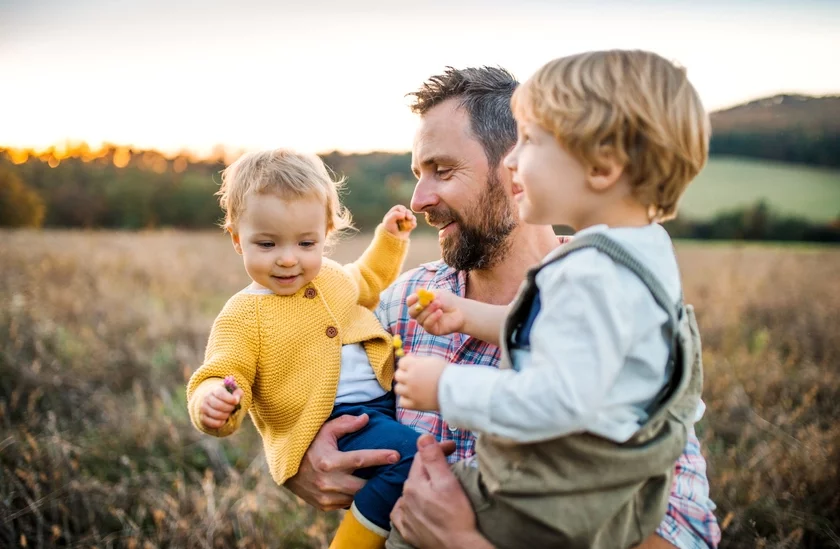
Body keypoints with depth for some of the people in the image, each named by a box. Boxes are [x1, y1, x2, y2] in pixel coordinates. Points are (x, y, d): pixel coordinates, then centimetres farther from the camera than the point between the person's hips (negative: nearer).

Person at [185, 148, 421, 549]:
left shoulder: (333, 277, 12)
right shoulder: (242, 317, -9)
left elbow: (368, 284, 35)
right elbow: (219, 379, -15)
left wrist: (389, 239, 25)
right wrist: (214, 402, -37)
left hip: (387, 399, 8)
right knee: (410, 455, -27)